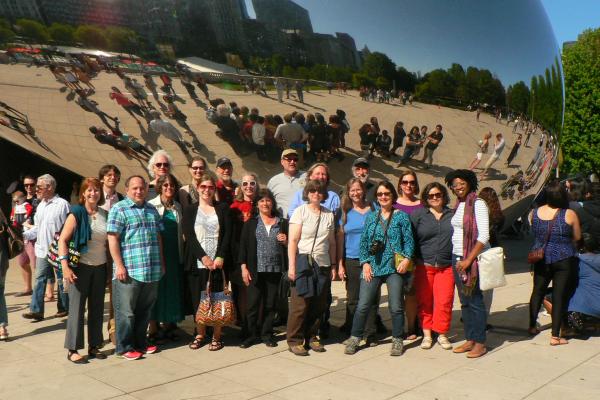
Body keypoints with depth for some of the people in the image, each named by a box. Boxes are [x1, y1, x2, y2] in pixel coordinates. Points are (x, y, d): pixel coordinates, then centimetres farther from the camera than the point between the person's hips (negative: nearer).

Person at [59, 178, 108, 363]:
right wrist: (65, 266, -19)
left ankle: (94, 346, 21)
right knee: (77, 307, 1)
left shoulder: (105, 215, 7)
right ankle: (72, 350, 9)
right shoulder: (76, 213, -7)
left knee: (97, 308, 10)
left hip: (100, 267, 5)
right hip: (80, 267, -5)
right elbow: (62, 240, -11)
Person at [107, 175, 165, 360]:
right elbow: (113, 239, -10)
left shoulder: (152, 210, 15)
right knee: (126, 311, 2)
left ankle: (140, 342, 27)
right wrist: (119, 265, -15)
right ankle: (124, 347, 14)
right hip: (129, 270, -6)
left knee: (145, 310, 14)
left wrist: (162, 262, 16)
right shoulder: (119, 209, -4)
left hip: (152, 270, 6)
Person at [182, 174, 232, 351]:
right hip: (197, 263, 0)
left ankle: (216, 336, 11)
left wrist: (220, 257, -11)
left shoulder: (223, 208, 9)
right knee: (197, 299, 3)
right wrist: (204, 257, -12)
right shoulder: (190, 210, 8)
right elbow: (189, 236, -2)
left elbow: (227, 235, 2)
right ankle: (200, 334, 17)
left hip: (218, 262, 0)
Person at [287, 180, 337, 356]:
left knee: (319, 305, 6)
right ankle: (294, 340, 7)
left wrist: (333, 266, 12)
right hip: (304, 262, -4)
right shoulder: (300, 212, -1)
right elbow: (293, 241, -6)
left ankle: (311, 337, 21)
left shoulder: (329, 215, 12)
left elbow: (332, 243, 16)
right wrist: (292, 266, -12)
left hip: (323, 265, 4)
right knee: (300, 304, -4)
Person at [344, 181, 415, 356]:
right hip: (373, 267, 2)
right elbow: (363, 242, 10)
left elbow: (409, 241, 1)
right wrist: (365, 263, 0)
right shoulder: (371, 217, 13)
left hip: (395, 267, -2)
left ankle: (397, 341, 17)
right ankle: (355, 338, 12)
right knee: (363, 305, -1)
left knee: (396, 306, 1)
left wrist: (407, 259, -14)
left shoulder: (402, 216, 5)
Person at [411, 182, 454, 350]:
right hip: (423, 266, -1)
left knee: (444, 301, -3)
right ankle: (427, 334, 17)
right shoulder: (418, 214, 4)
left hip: (446, 266, 1)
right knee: (424, 301, 5)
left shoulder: (452, 215, 11)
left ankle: (442, 334, 12)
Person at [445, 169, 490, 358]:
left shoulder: (478, 204, -9)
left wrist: (469, 259, -19)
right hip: (457, 258, 7)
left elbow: (484, 236, -16)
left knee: (475, 301, -3)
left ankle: (480, 343, 7)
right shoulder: (458, 206, 15)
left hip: (474, 258, -7)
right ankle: (470, 340, 20)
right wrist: (458, 259, 10)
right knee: (464, 301, 11)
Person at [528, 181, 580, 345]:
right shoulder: (569, 214, -13)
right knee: (560, 295, 2)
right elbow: (577, 237, -1)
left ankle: (532, 326, 29)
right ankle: (555, 336, 4)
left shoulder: (534, 213, -4)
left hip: (541, 258, 4)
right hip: (564, 259, -3)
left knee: (538, 290, 19)